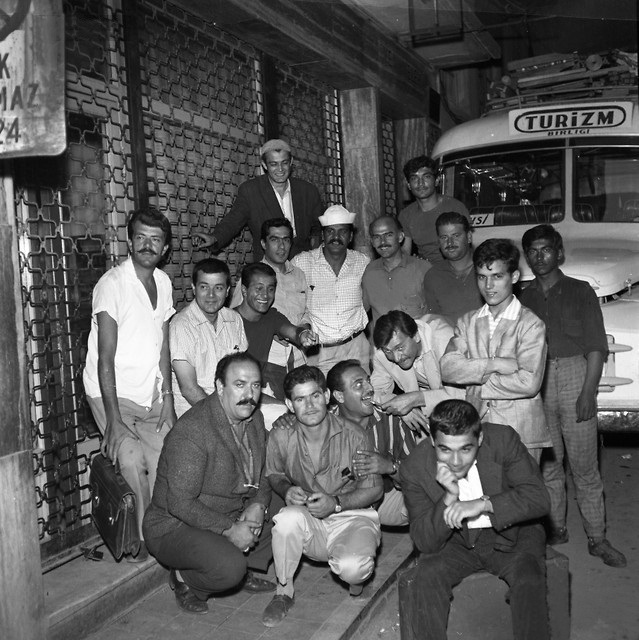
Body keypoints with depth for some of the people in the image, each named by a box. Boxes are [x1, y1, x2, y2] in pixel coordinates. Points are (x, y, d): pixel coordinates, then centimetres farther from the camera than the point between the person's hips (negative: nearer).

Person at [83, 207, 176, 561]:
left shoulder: (163, 282, 5)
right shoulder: (112, 284, -16)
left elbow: (163, 344, 8)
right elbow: (106, 357, -19)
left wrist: (168, 398, 2)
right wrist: (114, 419, -23)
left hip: (150, 395, 6)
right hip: (113, 394, -6)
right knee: (134, 465, -18)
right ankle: (142, 539, 0)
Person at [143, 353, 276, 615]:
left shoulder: (254, 419, 1)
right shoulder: (191, 431, -27)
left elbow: (263, 474, 11)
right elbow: (180, 503, -27)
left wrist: (258, 505, -10)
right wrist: (228, 530, -26)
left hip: (233, 516, 8)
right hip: (175, 527, -8)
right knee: (229, 568, -32)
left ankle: (242, 570, 11)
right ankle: (184, 579, 0)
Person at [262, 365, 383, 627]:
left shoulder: (353, 436, -15)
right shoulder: (280, 437, -9)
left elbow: (374, 488, -7)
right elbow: (274, 475, 10)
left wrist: (336, 503, -22)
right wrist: (287, 490, -13)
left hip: (352, 517, -2)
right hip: (309, 524, 2)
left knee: (352, 568, -32)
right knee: (288, 517, -34)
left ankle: (356, 574, 10)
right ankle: (284, 592, -7)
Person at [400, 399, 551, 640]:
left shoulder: (503, 440, -20)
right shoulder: (414, 468, -19)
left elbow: (539, 498, -22)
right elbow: (425, 543, -17)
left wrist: (482, 504, -35)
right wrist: (449, 498, -34)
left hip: (511, 533, 0)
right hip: (458, 541, 0)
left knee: (528, 580, -26)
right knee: (427, 577, -25)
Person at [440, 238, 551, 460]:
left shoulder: (530, 324, -5)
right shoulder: (467, 322, 10)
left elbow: (528, 383, -15)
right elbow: (447, 367, -3)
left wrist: (476, 381, -6)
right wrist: (493, 365, -15)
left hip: (520, 433, -3)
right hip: (476, 430, 4)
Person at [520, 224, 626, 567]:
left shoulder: (580, 291, 5)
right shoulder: (523, 298, 13)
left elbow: (596, 347, 0)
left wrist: (588, 392, -10)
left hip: (574, 375, -2)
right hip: (535, 385, 3)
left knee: (584, 466, -1)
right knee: (547, 463, 7)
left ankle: (597, 538, 9)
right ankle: (554, 530, 20)